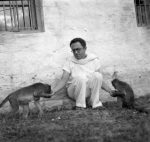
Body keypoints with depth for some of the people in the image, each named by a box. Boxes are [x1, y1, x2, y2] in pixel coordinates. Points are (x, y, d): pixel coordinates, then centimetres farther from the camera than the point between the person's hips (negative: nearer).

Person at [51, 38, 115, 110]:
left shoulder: (94, 60, 2)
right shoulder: (70, 61, -1)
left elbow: (99, 79, 2)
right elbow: (64, 80, -8)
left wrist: (109, 90, -13)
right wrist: (54, 90, -26)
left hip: (90, 91, 2)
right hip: (75, 92, -1)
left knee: (97, 75, -27)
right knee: (81, 77, -33)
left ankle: (94, 102, -14)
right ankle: (80, 105, -19)